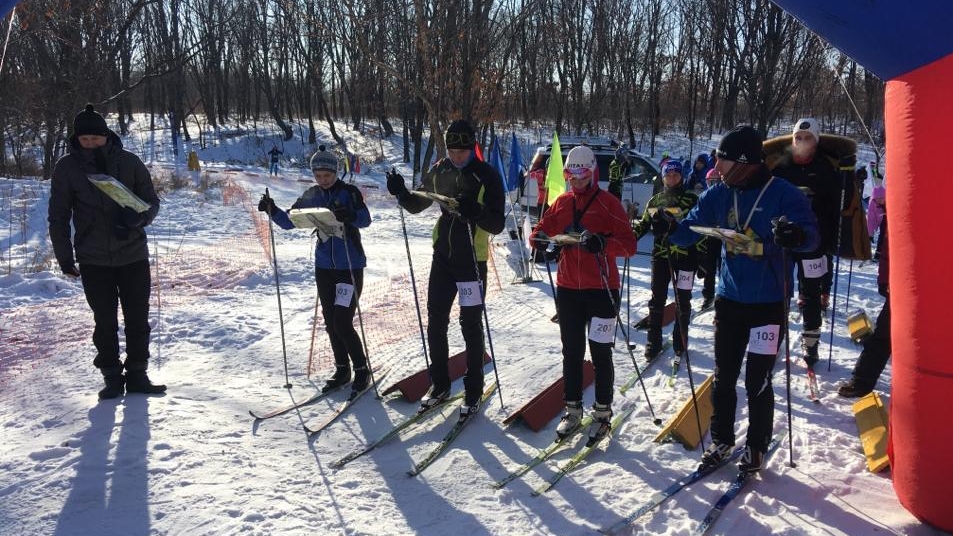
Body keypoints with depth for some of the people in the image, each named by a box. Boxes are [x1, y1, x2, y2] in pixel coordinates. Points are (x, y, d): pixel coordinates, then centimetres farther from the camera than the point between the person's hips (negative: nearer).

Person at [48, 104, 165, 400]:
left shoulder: (128, 161, -2)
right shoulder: (67, 167, -1)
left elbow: (152, 202, 4)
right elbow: (58, 216, 4)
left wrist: (136, 217, -18)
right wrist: (64, 256, 0)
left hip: (133, 254, 1)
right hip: (94, 260, 0)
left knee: (138, 319, 6)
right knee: (105, 322, 5)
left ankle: (137, 374, 18)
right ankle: (112, 377, 17)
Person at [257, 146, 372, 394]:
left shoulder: (349, 192, -9)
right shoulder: (311, 196, 6)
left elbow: (365, 218, -24)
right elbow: (289, 221, 10)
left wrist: (350, 215, -45)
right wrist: (272, 211, -9)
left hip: (351, 266, -6)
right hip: (324, 266, 6)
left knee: (342, 322, -9)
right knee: (330, 321, 11)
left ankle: (361, 369, 9)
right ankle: (342, 370, 25)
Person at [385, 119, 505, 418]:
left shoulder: (487, 176, -12)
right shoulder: (439, 172, 3)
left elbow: (497, 225, -15)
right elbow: (417, 205, 15)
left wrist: (475, 211, -34)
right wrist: (401, 193, -6)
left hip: (473, 260, -4)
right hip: (442, 256, 5)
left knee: (471, 326, 3)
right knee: (435, 321, 8)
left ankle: (474, 390, 17)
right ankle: (439, 384, 24)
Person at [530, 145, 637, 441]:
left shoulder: (608, 203, -7)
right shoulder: (562, 202, 8)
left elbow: (629, 245, -13)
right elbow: (543, 228, 14)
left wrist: (602, 243, -31)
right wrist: (539, 238, -10)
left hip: (601, 289, -4)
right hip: (567, 288, 5)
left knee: (600, 353, 4)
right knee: (571, 352, 12)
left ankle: (603, 412, 17)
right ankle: (573, 409, 24)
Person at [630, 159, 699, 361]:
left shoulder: (691, 199, 1)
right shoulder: (655, 200, 9)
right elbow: (643, 224, 16)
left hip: (686, 255, -2)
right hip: (661, 254, 2)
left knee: (683, 300, 6)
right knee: (657, 299, 2)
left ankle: (680, 341, 20)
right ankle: (654, 342, 11)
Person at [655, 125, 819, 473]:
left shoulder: (783, 194, -13)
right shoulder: (719, 195, 2)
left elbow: (811, 236, -20)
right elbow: (689, 231, 5)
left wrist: (794, 235, -43)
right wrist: (670, 227, -17)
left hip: (768, 303, -4)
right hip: (729, 300, 5)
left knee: (757, 380, 3)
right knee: (723, 376, 12)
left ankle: (756, 447, 21)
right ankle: (721, 440, 28)